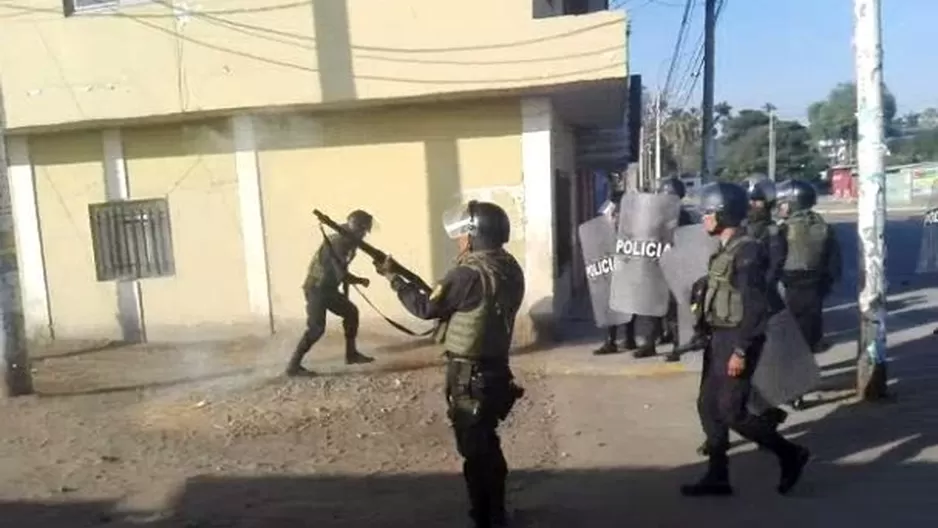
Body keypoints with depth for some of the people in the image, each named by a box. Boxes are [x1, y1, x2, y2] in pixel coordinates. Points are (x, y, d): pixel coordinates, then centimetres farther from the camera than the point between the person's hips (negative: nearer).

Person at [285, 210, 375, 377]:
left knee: (351, 312, 12)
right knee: (316, 328, -15)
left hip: (328, 288, 10)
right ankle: (293, 365, -10)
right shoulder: (337, 243, -23)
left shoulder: (345, 240, 8)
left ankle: (351, 354, 21)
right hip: (316, 289, -10)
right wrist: (361, 281, -8)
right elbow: (342, 275, -26)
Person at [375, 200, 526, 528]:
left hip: (469, 374, -9)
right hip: (494, 369, 9)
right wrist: (442, 290, 12)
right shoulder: (510, 269, 5)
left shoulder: (470, 273, -21)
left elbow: (427, 308, -13)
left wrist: (394, 279, -2)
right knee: (486, 444, 21)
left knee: (474, 450, 4)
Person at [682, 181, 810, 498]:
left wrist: (741, 351, -22)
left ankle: (790, 455, 15)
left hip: (736, 340, -9)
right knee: (708, 406, 10)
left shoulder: (747, 251, -17)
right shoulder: (725, 250, 11)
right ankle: (717, 477, 19)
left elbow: (753, 306, -20)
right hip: (719, 337, 9)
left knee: (732, 411, -4)